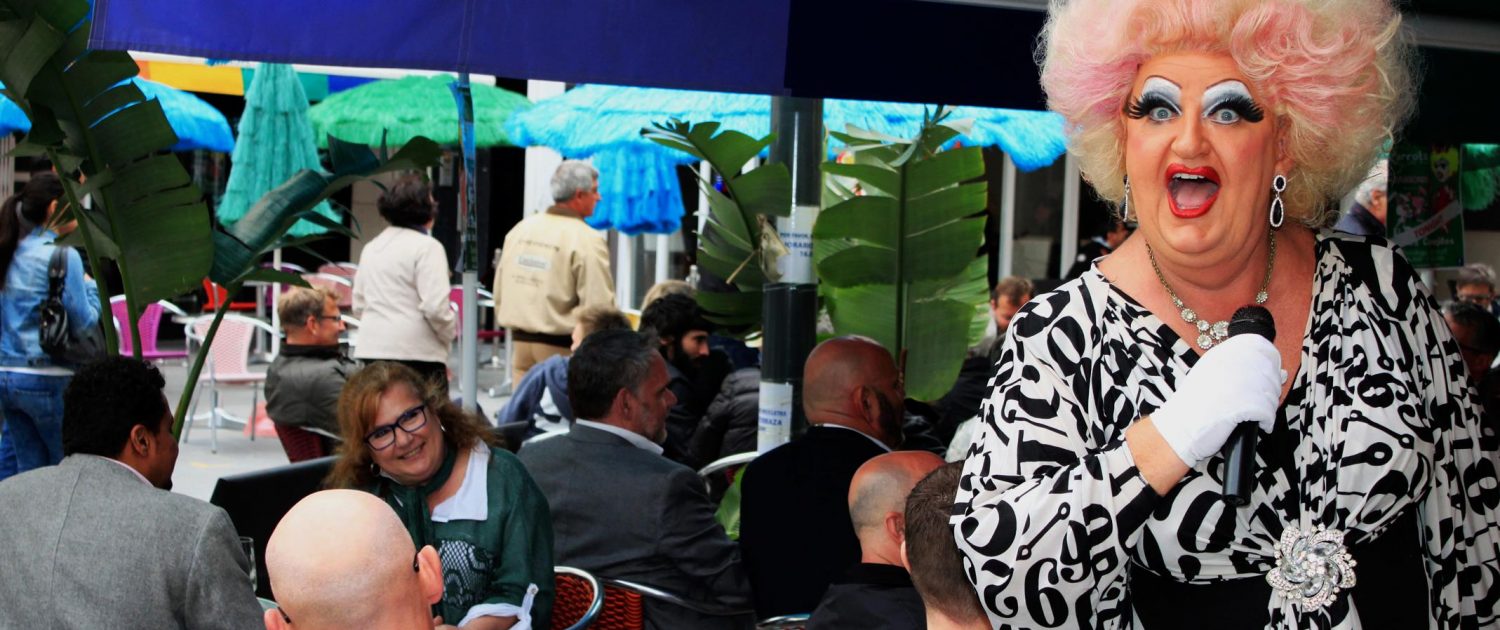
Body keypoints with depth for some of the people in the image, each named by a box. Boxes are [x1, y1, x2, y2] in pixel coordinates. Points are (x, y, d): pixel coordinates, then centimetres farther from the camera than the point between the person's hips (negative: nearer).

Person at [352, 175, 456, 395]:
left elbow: (358, 305, 16)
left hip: (371, 346, 7)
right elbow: (435, 307, -17)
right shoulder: (427, 247, -10)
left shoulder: (371, 247, 13)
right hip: (417, 352, -7)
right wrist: (449, 335, -1)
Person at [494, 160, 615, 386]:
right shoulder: (587, 241, -13)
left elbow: (500, 289, 14)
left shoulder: (520, 230, 9)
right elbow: (598, 306, -16)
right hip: (561, 346, -6)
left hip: (521, 341, 6)